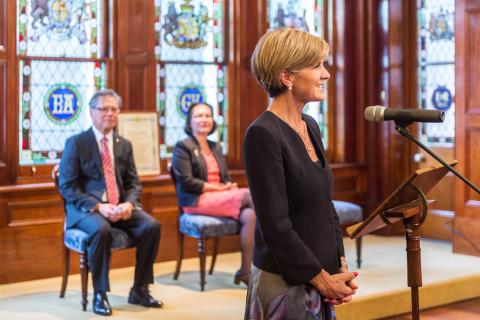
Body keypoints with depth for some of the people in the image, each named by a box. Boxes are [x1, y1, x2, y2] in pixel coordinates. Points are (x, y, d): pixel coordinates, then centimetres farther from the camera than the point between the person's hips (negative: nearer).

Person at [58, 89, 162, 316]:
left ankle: (139, 291, -7)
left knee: (152, 226, -21)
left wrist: (129, 203, -11)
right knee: (101, 230, -37)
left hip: (119, 207, 5)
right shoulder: (76, 143, -2)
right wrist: (98, 206, -21)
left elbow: (134, 183, 12)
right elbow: (67, 187, -9)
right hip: (85, 208, -5)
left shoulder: (124, 145, 13)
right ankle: (100, 294, -19)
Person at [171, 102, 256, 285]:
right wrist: (218, 188, -14)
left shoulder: (216, 147, 22)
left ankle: (245, 271, -24)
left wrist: (230, 187, -5)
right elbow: (187, 182, -11)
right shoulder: (183, 147, -1)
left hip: (221, 198, 7)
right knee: (250, 195, -25)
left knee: (250, 215, -26)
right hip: (196, 201, -7)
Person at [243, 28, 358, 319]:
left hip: (319, 281, 7)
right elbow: (275, 226, -19)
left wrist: (340, 266, 3)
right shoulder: (263, 134, -17)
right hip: (285, 282, -7)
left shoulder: (310, 126, 8)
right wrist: (323, 278, -13)